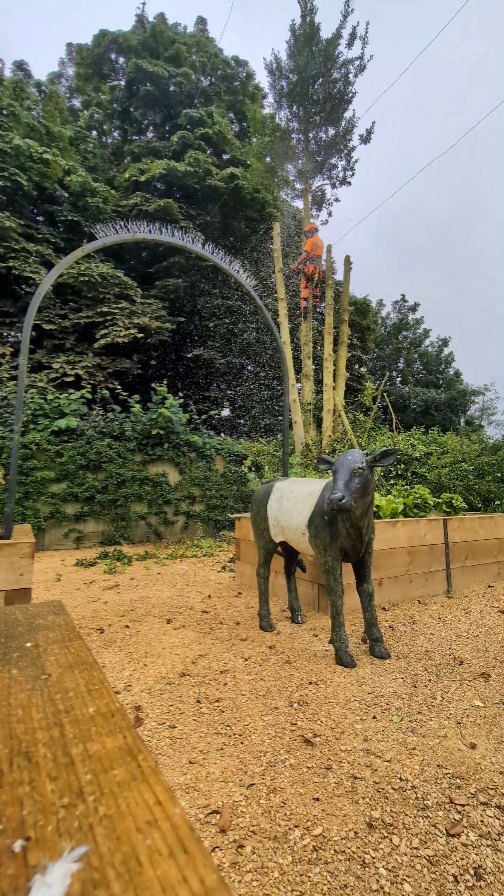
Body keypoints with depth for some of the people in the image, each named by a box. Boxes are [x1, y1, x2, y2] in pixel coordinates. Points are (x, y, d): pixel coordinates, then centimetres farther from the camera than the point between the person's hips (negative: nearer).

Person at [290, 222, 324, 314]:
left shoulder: (311, 241, -6)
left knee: (304, 286, -7)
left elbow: (305, 254, -14)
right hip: (319, 267, 8)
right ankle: (316, 305, 10)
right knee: (316, 287, 11)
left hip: (310, 267, -8)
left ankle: (304, 305, -16)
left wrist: (295, 264, -12)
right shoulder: (321, 242, 20)